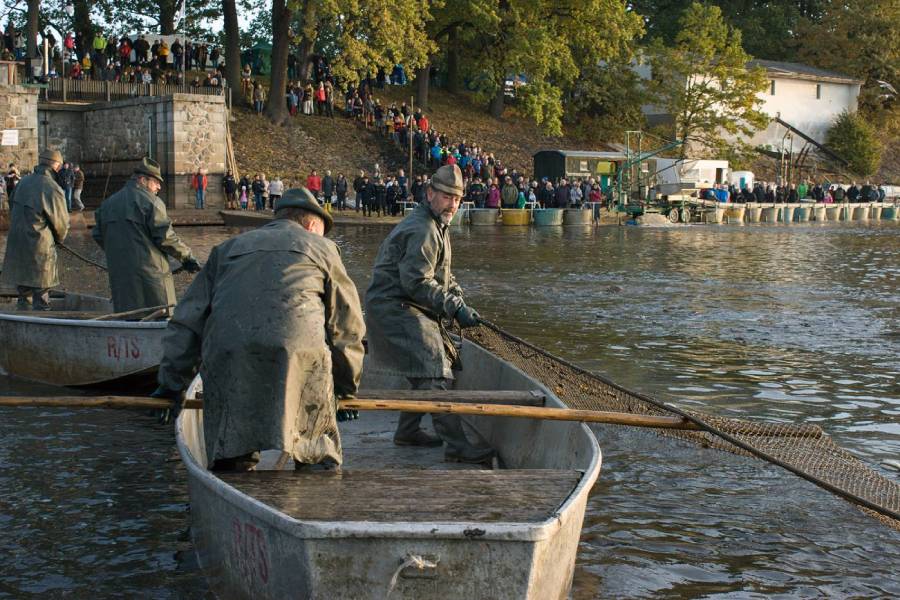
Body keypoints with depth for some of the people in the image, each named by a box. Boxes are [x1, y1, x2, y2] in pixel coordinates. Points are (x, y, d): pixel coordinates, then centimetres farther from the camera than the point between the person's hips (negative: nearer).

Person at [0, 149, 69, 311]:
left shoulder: (23, 182, 3)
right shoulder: (52, 189, -17)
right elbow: (61, 223, -8)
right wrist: (59, 239, 13)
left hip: (16, 247, 6)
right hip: (40, 248, -6)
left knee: (23, 293, 18)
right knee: (41, 296, 3)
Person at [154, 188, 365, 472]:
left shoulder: (228, 249, 31)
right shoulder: (322, 248, 24)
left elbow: (187, 320, 25)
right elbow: (347, 327, 22)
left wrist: (171, 382, 26)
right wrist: (347, 386, 32)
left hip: (226, 361, 2)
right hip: (299, 353, -2)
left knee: (230, 462, 7)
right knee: (319, 459, 6)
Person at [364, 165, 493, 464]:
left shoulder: (437, 226, 19)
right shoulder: (422, 230, -17)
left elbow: (442, 276, 25)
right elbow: (416, 283, -23)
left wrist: (459, 300, 8)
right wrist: (455, 308, -22)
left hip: (408, 310, 11)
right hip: (395, 308, -11)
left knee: (426, 370, 20)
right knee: (434, 372, -18)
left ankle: (407, 431, 32)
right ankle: (456, 445, -22)